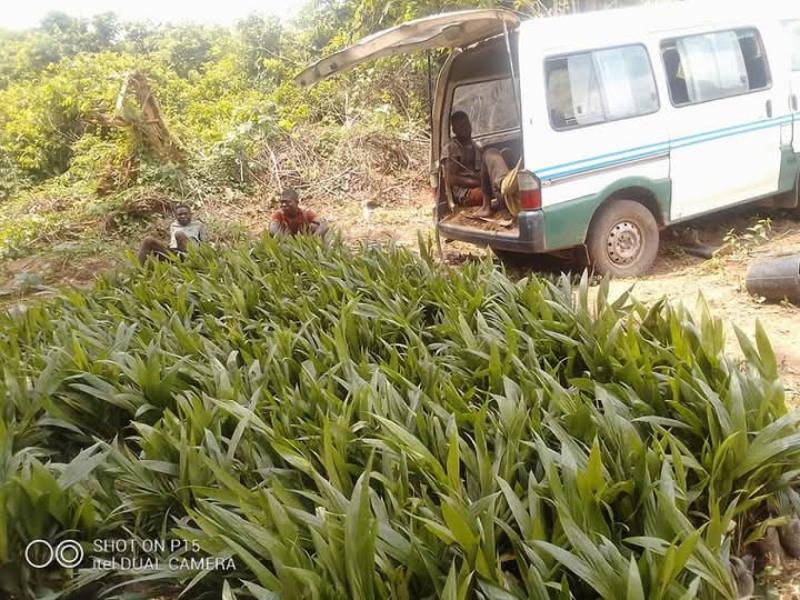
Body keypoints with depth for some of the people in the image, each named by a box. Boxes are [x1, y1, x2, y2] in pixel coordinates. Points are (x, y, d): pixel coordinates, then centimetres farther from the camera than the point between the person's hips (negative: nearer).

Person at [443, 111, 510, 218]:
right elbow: (452, 179, -7)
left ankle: (503, 184, -50)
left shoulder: (477, 147, 24)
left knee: (491, 153, -21)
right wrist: (477, 182, -15)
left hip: (485, 189, 5)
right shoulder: (451, 149, 3)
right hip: (466, 193, -5)